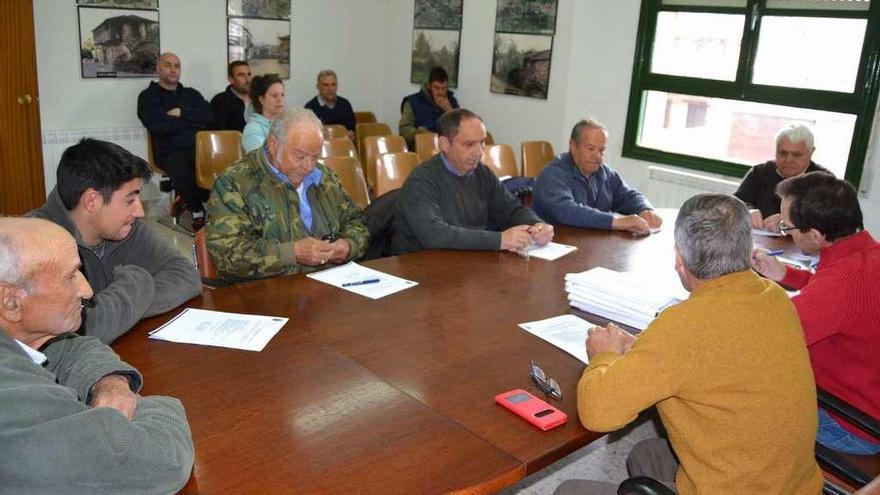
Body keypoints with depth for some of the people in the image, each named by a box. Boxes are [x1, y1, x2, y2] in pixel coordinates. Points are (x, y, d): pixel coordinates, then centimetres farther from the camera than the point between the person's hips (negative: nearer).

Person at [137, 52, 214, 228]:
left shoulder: (191, 94, 26)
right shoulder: (148, 96, 12)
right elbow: (160, 126, -6)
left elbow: (210, 115, 7)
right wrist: (194, 121, 3)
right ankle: (197, 209, -8)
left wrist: (181, 113, -3)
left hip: (200, 147, 3)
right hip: (171, 152, -3)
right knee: (181, 174, -38)